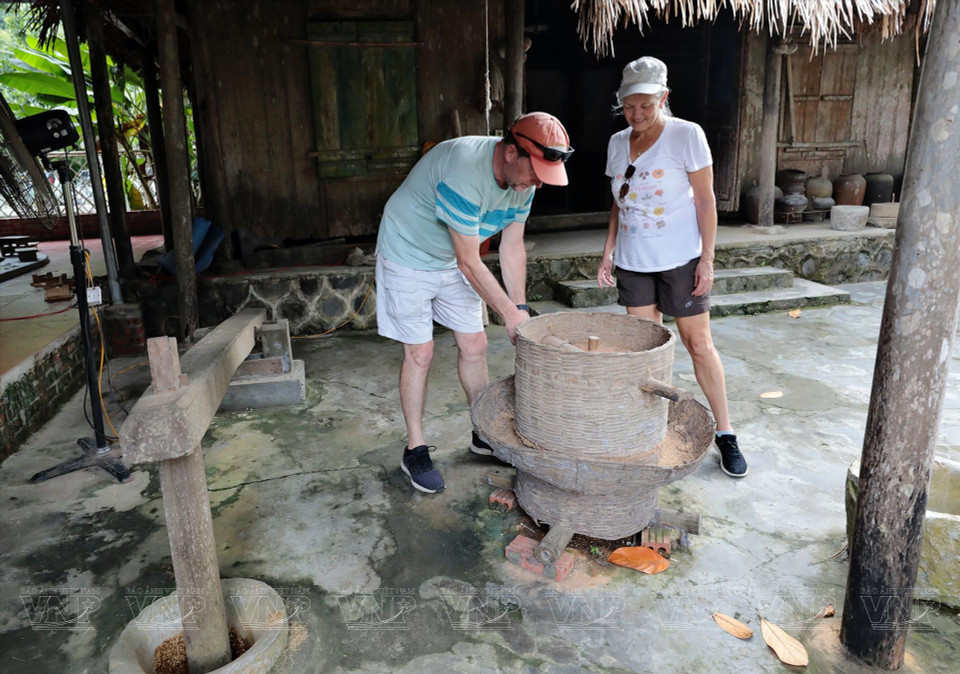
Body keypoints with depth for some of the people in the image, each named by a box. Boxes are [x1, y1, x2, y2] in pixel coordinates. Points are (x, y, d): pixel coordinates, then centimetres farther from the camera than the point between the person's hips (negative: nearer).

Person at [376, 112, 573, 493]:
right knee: (419, 353, -5)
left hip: (453, 262, 7)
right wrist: (511, 314, -22)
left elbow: (512, 248, -2)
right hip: (409, 258, -7)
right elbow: (469, 262, -29)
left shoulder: (522, 179, -9)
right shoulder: (464, 174, -35)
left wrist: (521, 309, -8)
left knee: (474, 345, 7)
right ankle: (415, 450, 10)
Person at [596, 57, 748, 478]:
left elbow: (706, 201, -7)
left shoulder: (687, 135, -7)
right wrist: (608, 253, 7)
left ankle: (724, 433, 13)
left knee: (698, 343, 0)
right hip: (633, 261, 4)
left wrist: (707, 259, -12)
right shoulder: (618, 143, 8)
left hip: (680, 259, -4)